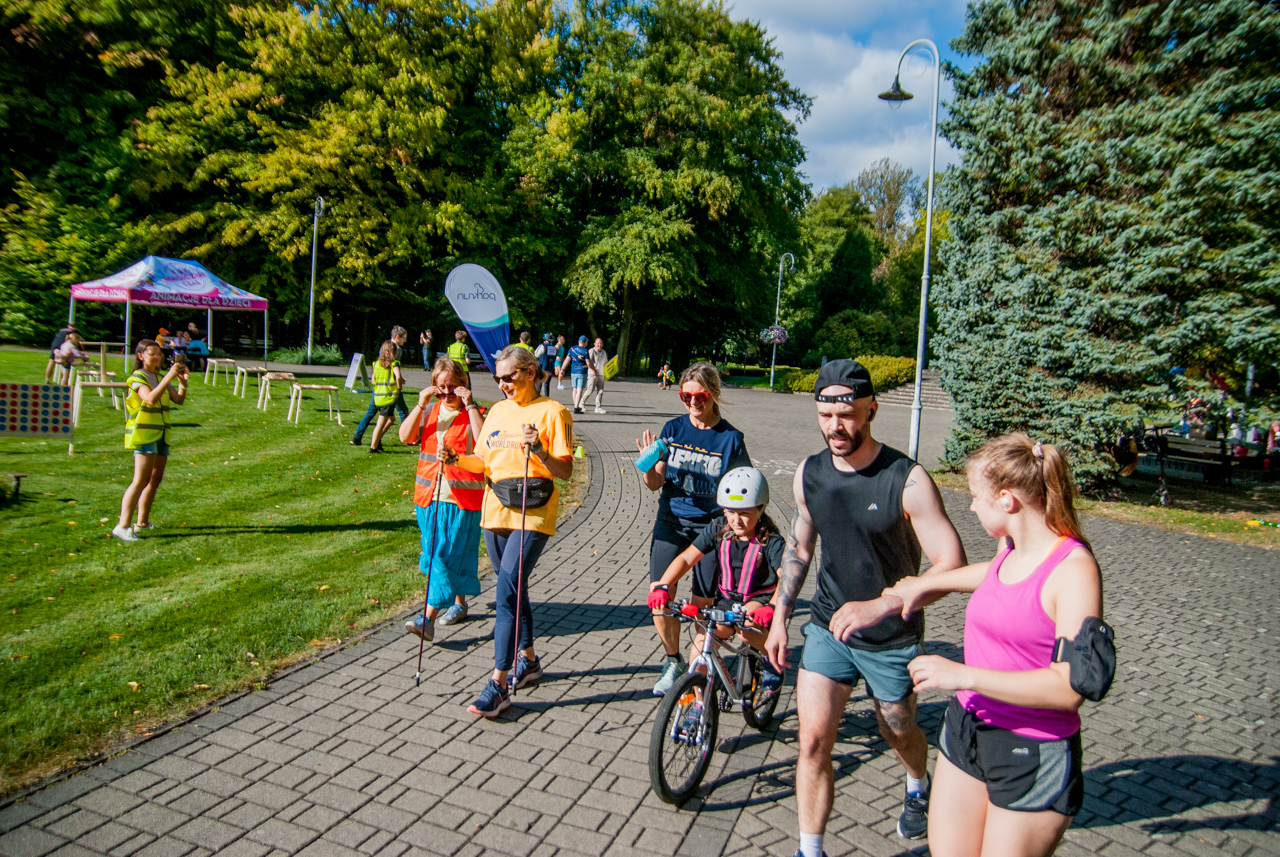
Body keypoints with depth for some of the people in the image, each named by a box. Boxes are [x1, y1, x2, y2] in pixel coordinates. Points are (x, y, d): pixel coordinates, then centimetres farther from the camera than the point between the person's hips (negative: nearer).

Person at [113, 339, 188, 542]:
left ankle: (142, 522, 22)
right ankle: (123, 526, -16)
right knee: (141, 480, -16)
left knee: (155, 480, 12)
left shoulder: (160, 379, 16)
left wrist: (182, 382, -10)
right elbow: (151, 398, -26)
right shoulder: (137, 378, -7)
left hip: (161, 434, 8)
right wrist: (169, 377, -30)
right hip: (143, 434, -8)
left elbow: (178, 399, 6)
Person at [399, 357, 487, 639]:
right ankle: (459, 602, 33)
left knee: (449, 556, -7)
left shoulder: (474, 413, -3)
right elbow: (405, 436, -2)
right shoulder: (430, 411, 11)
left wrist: (470, 405, -19)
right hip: (429, 496, 6)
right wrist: (421, 404, -10)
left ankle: (428, 618, -8)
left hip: (462, 497, -6)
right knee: (435, 554, 15)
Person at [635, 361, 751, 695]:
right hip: (670, 522, 2)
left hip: (709, 526, -2)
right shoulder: (673, 429, 1)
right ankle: (673, 661, 23)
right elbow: (655, 484, 2)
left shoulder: (730, 438, -5)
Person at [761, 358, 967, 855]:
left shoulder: (907, 479, -21)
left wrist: (879, 606, -34)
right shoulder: (809, 473, -6)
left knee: (897, 732, 21)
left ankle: (918, 787, 56)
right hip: (827, 627, 3)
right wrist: (779, 618, 9)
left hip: (892, 638, -2)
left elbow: (952, 564, -23)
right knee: (813, 740, -4)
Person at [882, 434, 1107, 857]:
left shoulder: (1074, 568, -19)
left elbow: (1072, 687, -25)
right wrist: (924, 584, 36)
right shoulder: (1012, 549, 3)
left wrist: (963, 675, -28)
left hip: (1032, 757, -7)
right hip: (966, 728, 7)